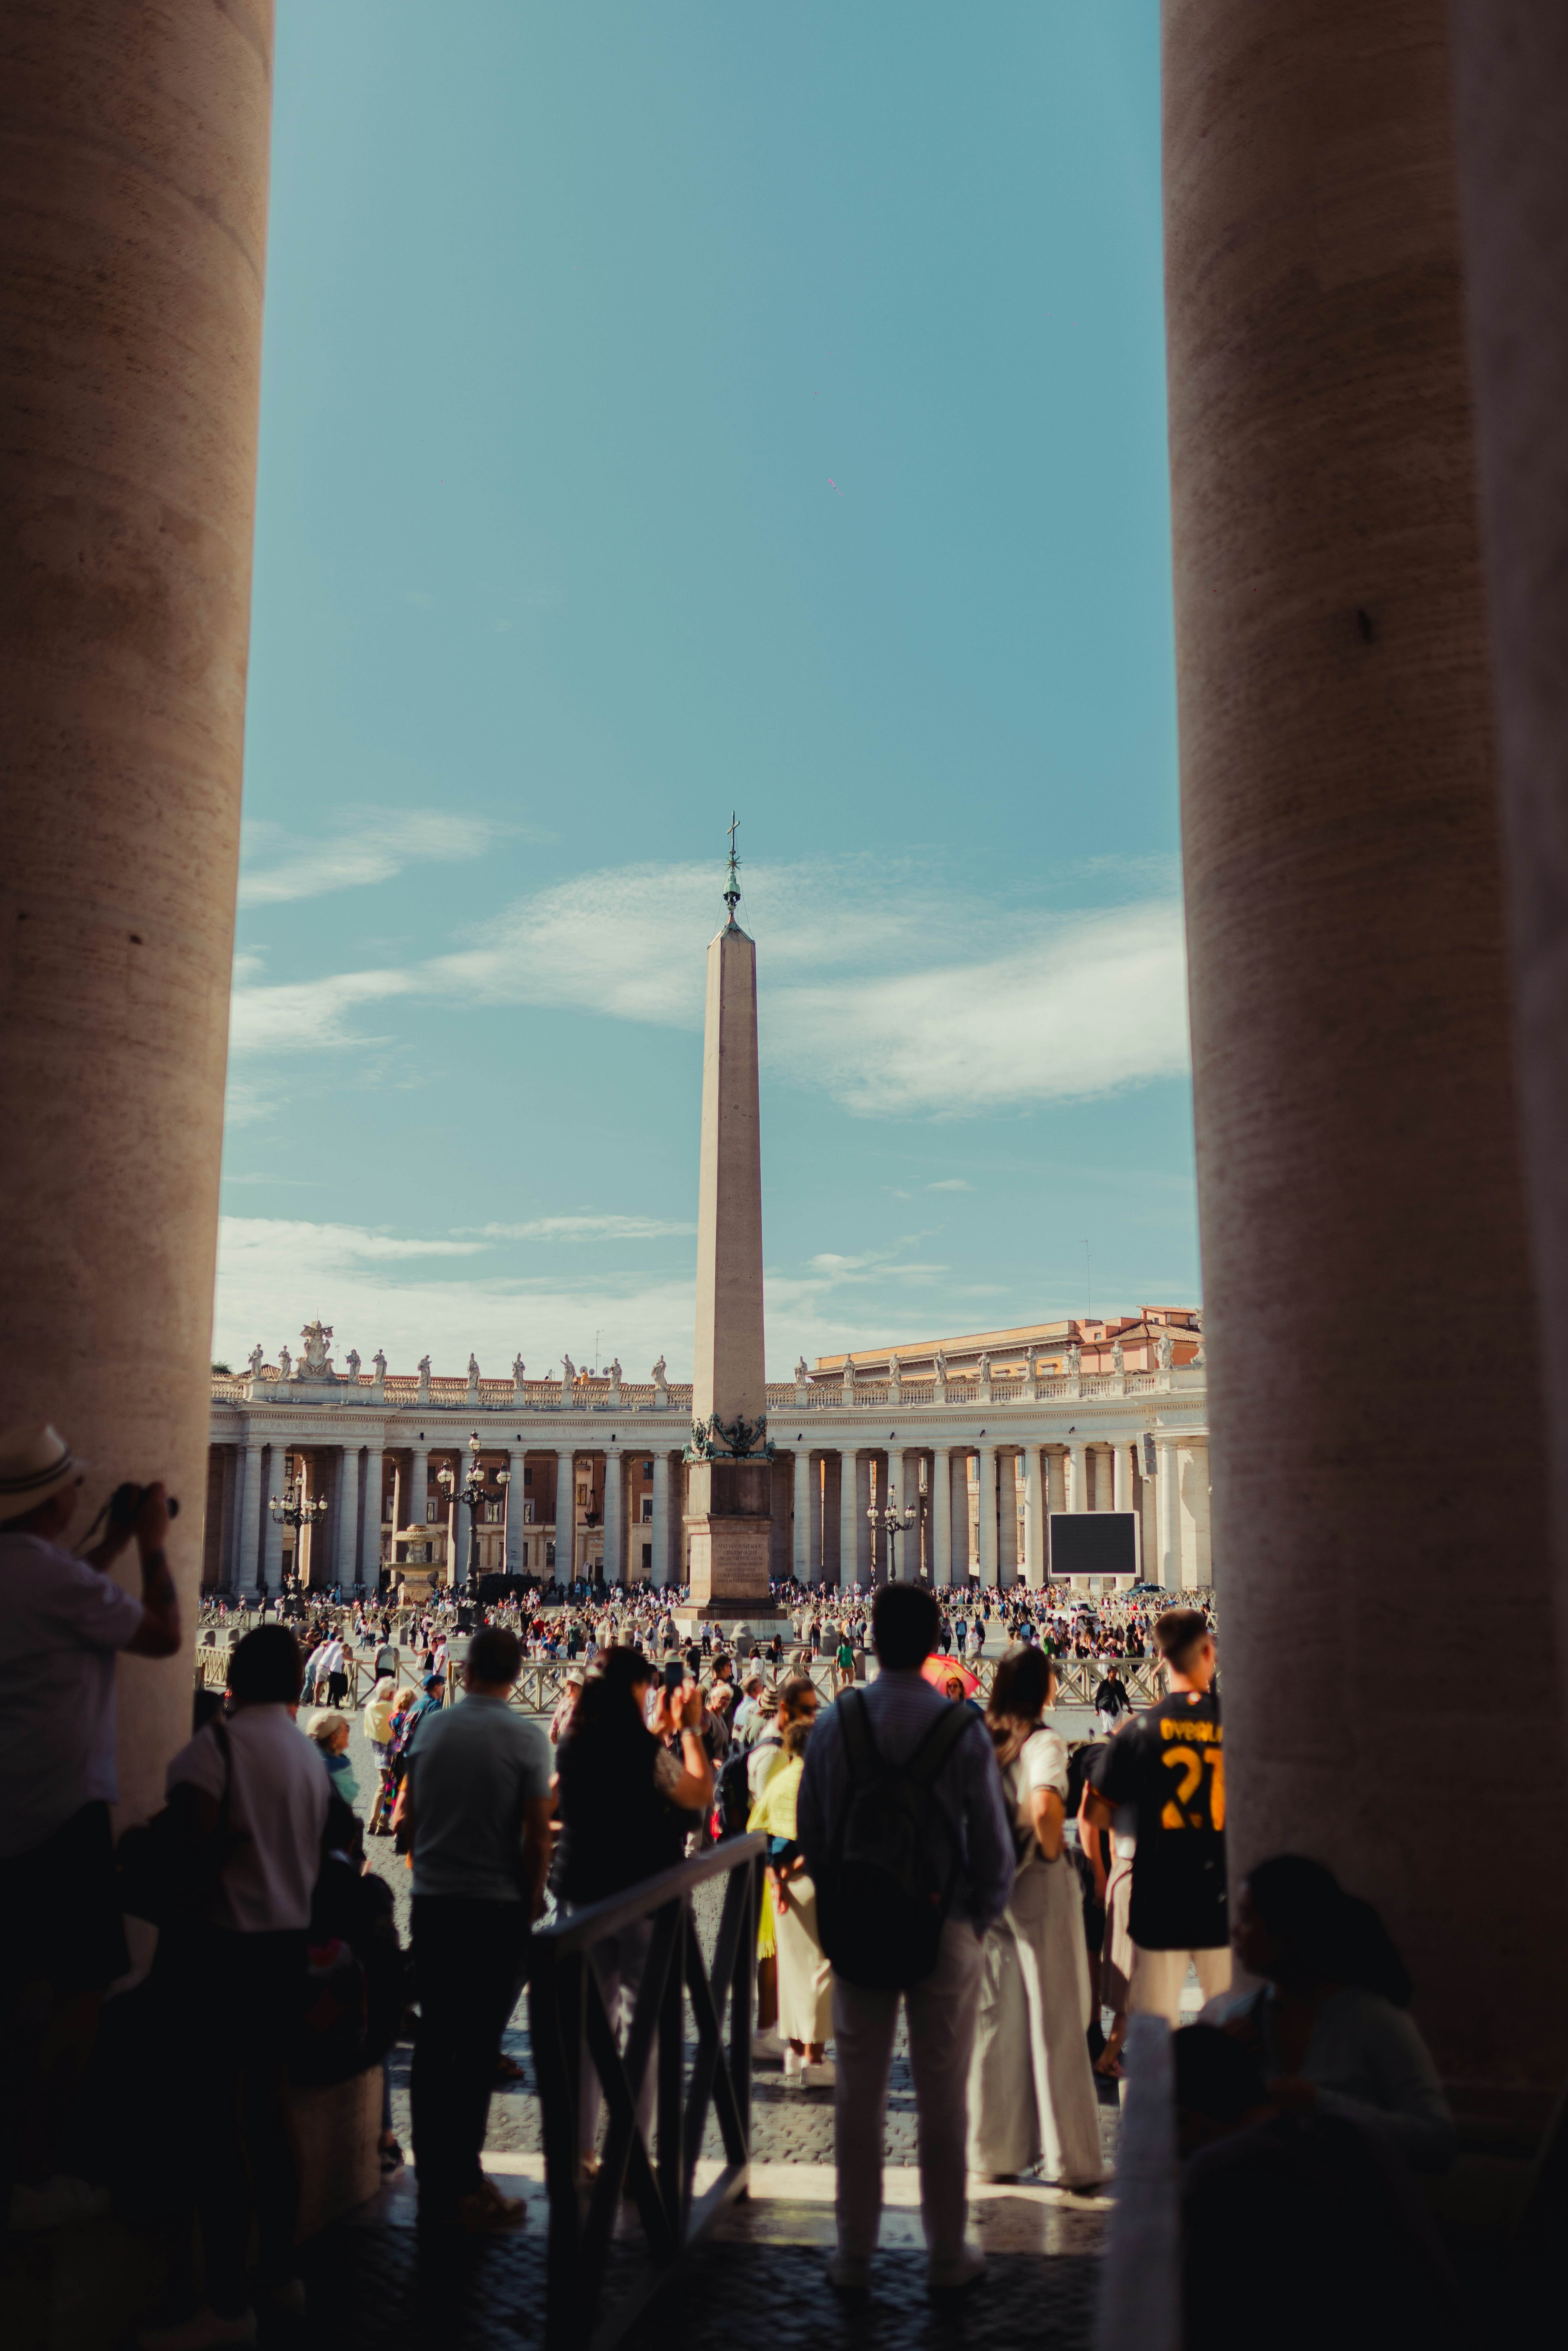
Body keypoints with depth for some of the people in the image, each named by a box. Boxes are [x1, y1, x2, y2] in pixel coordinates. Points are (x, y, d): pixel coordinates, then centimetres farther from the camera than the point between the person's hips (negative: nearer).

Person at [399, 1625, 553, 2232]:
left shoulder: (431, 1728, 2)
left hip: (432, 1902, 4)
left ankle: (433, 2182, 18)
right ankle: (463, 2188, 7)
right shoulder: (525, 1738, -10)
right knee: (477, 2047, 3)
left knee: (433, 2042, 10)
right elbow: (537, 1834, -10)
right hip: (497, 1908, -4)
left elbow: (409, 1816, 9)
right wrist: (533, 1897, 2)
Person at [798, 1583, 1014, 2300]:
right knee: (943, 2094, 10)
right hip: (944, 1927, -2)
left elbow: (809, 1831, 0)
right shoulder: (963, 1730, -13)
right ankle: (947, 2255, 21)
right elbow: (994, 1841, -8)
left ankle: (854, 2255, 21)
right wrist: (981, 1917, 8)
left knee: (858, 2092, 12)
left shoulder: (834, 1722, -6)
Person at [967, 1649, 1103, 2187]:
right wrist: (1052, 1849, -15)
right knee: (1055, 2022, 4)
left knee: (995, 2020, 13)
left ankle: (993, 2150, 20)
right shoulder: (1043, 1743, -14)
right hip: (1039, 1884, -6)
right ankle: (1069, 2158, 11)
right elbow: (1045, 1803, -31)